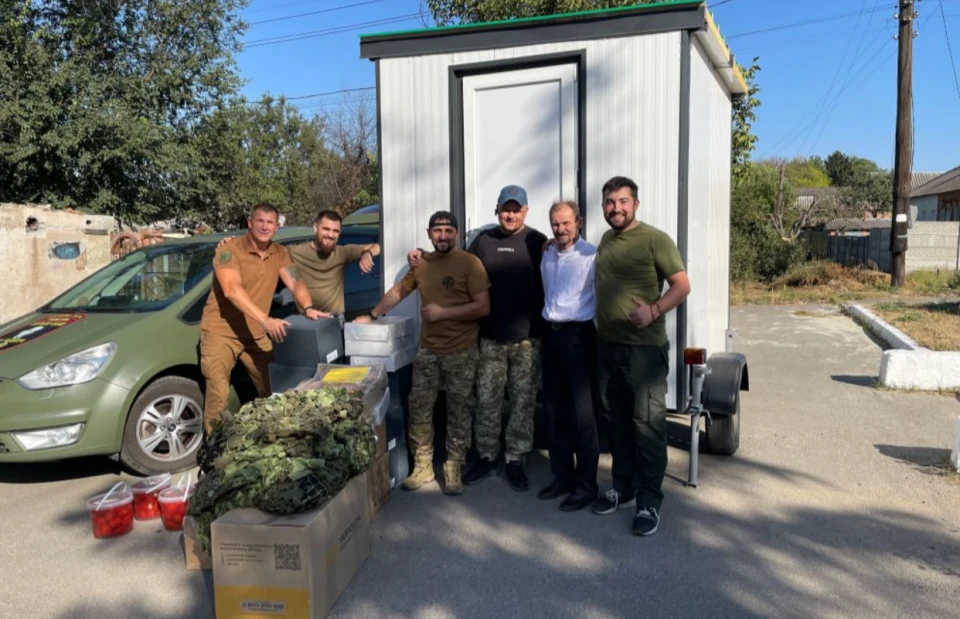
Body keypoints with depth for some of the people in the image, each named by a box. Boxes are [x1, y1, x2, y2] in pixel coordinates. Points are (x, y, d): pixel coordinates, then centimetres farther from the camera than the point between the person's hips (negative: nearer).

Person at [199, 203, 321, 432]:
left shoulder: (280, 254, 4)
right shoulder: (230, 249, -15)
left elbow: (295, 283, -6)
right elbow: (232, 290, -29)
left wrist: (308, 308, -30)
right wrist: (267, 320, -40)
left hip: (256, 334, 6)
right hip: (221, 332, -6)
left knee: (273, 390, 10)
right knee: (218, 396, -15)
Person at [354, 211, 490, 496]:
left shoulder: (470, 262, -9)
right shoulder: (420, 263, 7)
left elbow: (483, 307, -15)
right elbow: (397, 292, 21)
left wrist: (443, 312, -18)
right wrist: (372, 315, 20)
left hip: (461, 352, -4)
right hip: (427, 350, 5)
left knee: (457, 411, 5)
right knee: (418, 407, 6)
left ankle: (453, 469, 18)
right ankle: (422, 466, 20)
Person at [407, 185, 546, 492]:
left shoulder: (537, 242, -1)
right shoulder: (483, 240, 7)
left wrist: (546, 327, -9)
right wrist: (422, 260, 1)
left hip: (527, 338, -2)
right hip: (490, 337, 2)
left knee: (523, 401, 7)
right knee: (486, 400, 8)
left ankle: (515, 460, 20)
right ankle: (487, 456, 24)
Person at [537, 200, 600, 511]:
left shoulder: (591, 255, -9)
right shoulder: (547, 255, 13)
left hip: (578, 336, -7)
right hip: (551, 334, 7)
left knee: (583, 415, -1)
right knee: (554, 412, 13)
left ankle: (586, 485, 10)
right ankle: (563, 476, 26)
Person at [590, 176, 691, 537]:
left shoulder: (655, 240, -8)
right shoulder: (605, 241, 12)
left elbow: (682, 285, -12)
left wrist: (654, 310, -27)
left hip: (644, 347, -6)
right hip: (606, 345, 7)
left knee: (647, 424, -2)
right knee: (617, 422, 14)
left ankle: (649, 500, 9)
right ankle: (623, 487, 28)